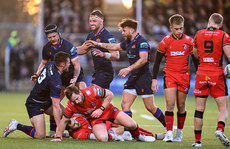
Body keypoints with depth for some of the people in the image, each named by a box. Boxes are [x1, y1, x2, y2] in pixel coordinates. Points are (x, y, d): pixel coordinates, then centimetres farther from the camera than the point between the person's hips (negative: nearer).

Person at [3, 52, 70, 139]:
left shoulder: (50, 64, -9)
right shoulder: (56, 82, -32)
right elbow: (56, 106, -31)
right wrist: (59, 128, -28)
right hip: (35, 104, -10)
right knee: (40, 136, -14)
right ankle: (16, 125, 2)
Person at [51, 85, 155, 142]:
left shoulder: (92, 92, -31)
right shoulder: (71, 106, -22)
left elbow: (110, 94, -18)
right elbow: (64, 121, -8)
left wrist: (101, 109, -24)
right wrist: (58, 137, -12)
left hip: (107, 110, -1)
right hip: (95, 118, 1)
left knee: (131, 125, -13)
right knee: (102, 138, -29)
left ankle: (138, 136, 23)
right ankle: (111, 136, 11)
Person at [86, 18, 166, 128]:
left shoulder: (141, 42, -15)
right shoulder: (127, 42, 13)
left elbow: (143, 59, -28)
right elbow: (115, 47, 30)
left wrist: (129, 69, -35)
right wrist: (98, 44, 28)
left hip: (144, 77, -9)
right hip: (133, 78, 9)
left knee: (150, 107, -6)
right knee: (125, 104, -2)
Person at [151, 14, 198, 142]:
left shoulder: (189, 41, 1)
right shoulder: (165, 41, -2)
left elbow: (195, 60, 10)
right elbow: (157, 61, 3)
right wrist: (154, 79, -1)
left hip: (184, 76, 1)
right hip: (170, 75, -1)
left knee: (181, 106, 6)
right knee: (170, 105, -12)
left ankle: (179, 133, 22)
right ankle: (169, 133, -13)